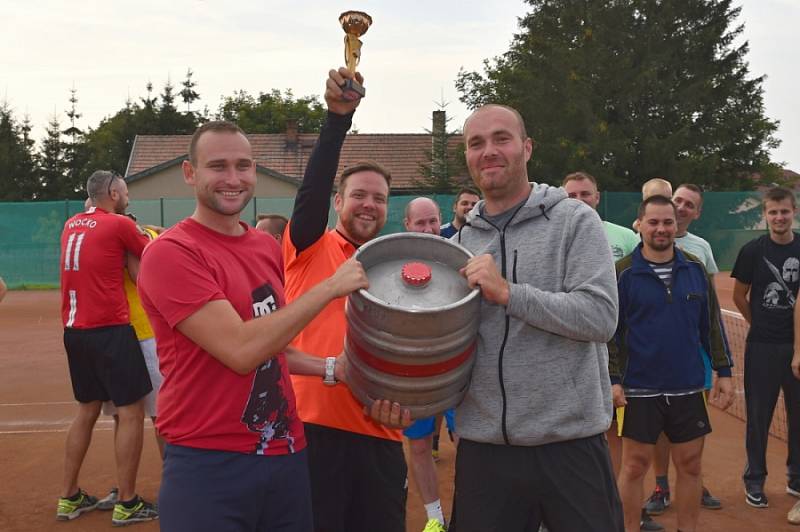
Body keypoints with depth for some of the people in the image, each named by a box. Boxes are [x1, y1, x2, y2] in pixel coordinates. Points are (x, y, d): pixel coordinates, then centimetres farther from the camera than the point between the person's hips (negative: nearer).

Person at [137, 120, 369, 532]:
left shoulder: (268, 248, 9)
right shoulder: (170, 253, -14)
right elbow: (242, 350, -23)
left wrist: (332, 369, 7)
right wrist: (330, 287, -18)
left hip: (286, 455, 7)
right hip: (209, 465, -6)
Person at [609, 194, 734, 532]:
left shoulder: (695, 269, 5)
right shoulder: (622, 273, -6)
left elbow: (712, 324, 10)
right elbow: (609, 331, -6)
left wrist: (724, 372, 8)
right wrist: (613, 379, -12)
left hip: (688, 388, 4)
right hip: (639, 390, -3)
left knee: (690, 466, 12)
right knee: (634, 467, 5)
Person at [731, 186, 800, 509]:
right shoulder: (753, 250, -3)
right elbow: (739, 296, 6)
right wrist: (760, 323, 7)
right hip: (762, 346, -2)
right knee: (759, 415, 5)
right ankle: (755, 480, 18)